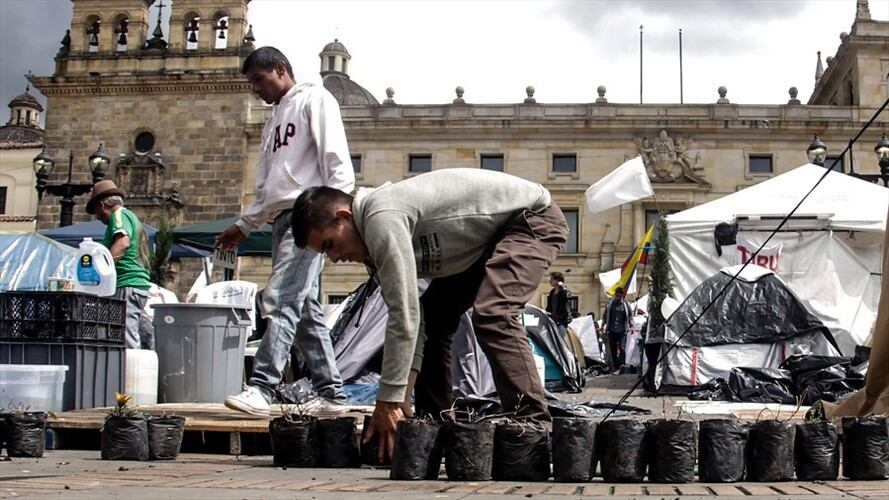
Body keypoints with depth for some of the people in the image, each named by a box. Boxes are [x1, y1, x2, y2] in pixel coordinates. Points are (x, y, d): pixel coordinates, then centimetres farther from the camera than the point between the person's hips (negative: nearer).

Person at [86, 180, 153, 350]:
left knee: (128, 341, -16)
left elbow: (123, 243, -22)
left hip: (127, 285, -10)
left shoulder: (119, 215, -2)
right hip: (140, 283, 10)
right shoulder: (131, 217, 28)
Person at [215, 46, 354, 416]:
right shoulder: (273, 121, 28)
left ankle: (261, 388, -23)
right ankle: (331, 392, 10)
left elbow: (335, 158, -9)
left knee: (280, 300, -18)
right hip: (282, 219, 9)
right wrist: (244, 226, 23)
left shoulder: (314, 99, 3)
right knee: (304, 308, 6)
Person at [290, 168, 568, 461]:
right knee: (432, 318, 9)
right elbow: (411, 316, -1)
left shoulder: (382, 219, -28)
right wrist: (402, 399, -7)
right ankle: (435, 423, 14)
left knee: (491, 315, -28)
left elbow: (404, 314, -32)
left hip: (534, 219, -10)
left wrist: (389, 401, -27)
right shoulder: (372, 240, 2)